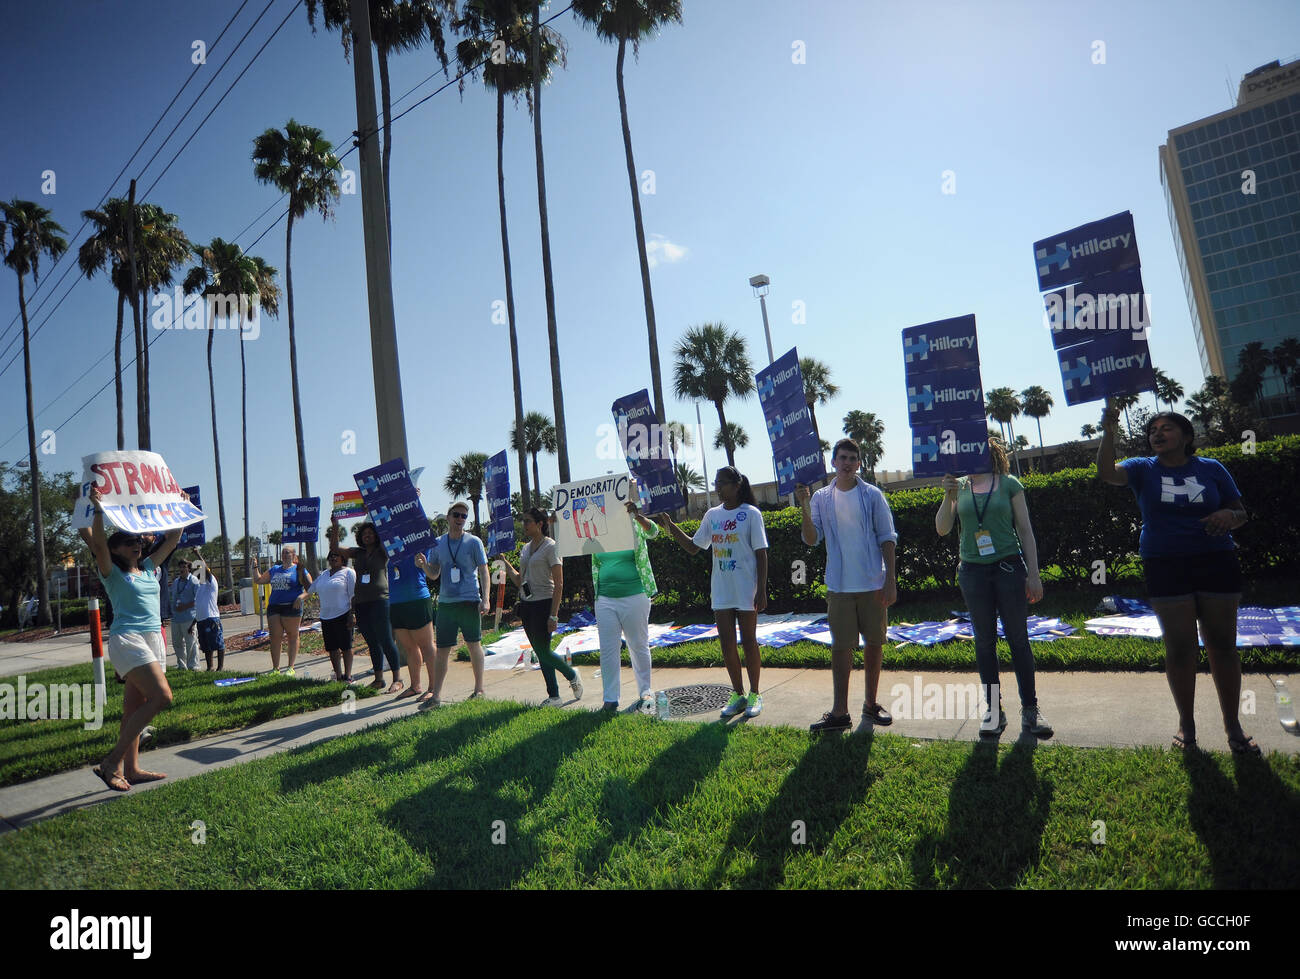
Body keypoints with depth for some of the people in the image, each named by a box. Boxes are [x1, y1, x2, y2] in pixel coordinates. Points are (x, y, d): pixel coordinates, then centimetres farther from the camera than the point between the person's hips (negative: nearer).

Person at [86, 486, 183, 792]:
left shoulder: (148, 569, 16)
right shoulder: (113, 573, -1)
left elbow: (172, 539, 21)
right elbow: (98, 543, -18)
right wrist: (98, 510, -29)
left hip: (153, 640, 7)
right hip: (127, 639, -7)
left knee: (136, 706, 11)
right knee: (161, 697, -20)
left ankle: (131, 769, 17)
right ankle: (111, 763, -10)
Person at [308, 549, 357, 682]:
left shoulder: (348, 572, -2)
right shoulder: (324, 574, 16)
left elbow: (353, 595, -8)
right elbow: (310, 588, 27)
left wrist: (351, 615, -15)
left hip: (343, 616, -6)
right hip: (326, 617, 6)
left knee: (346, 647, -1)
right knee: (332, 648, 8)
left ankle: (348, 676, 7)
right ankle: (338, 676, 17)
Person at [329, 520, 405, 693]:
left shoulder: (383, 551, 4)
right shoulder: (358, 553, 18)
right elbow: (334, 547, 17)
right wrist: (335, 526, 7)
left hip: (380, 599, -6)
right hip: (361, 603, 6)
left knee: (386, 641, -9)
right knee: (372, 643, 9)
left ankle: (397, 678, -6)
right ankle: (378, 679, 15)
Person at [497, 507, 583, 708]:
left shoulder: (551, 547, -10)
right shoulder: (526, 548, 14)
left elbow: (558, 584, -13)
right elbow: (519, 581, 17)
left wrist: (553, 615, -18)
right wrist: (505, 562, 8)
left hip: (544, 604, -8)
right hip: (527, 605, 8)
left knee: (543, 652, -6)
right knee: (540, 653, 9)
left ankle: (572, 676, 19)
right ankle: (554, 696, 17)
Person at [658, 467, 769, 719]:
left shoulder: (750, 513, -7)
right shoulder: (712, 515, 9)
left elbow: (761, 554, -8)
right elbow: (693, 547, 12)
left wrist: (762, 590, -12)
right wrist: (671, 527, -1)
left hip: (746, 591, -5)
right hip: (721, 591, 5)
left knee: (749, 642, 5)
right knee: (727, 644, 8)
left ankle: (754, 695, 19)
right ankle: (738, 695, 22)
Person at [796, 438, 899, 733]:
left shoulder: (872, 495, 0)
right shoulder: (821, 498, 3)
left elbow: (887, 539, 0)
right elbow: (812, 540, -1)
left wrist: (890, 580, -5)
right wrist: (805, 510, -16)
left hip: (873, 584, 0)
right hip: (839, 586, 0)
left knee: (874, 643, 9)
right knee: (841, 646, 2)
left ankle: (871, 704, 25)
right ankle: (839, 712, 6)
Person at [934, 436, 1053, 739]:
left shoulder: (1009, 484, 1)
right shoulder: (959, 486, 6)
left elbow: (1025, 531, 2)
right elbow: (942, 529, 0)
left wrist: (1033, 574, -2)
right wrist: (948, 496, -13)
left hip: (1009, 567, -2)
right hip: (973, 570, 2)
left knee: (1018, 639, 3)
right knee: (984, 642, 8)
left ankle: (1030, 708, 15)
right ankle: (994, 709, 17)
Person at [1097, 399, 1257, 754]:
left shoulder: (1211, 469, 5)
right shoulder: (1143, 470, 3)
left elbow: (1240, 513, 10)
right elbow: (1106, 472, -16)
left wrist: (1228, 516, -14)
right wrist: (1109, 432, -28)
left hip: (1216, 564, 1)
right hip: (1165, 568, -1)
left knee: (1222, 644, 5)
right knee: (1179, 648, 2)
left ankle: (1233, 725, 18)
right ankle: (1186, 723, 15)